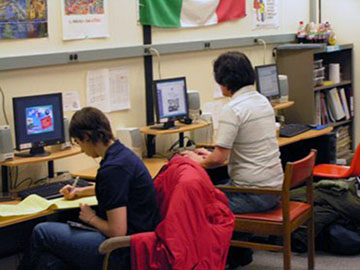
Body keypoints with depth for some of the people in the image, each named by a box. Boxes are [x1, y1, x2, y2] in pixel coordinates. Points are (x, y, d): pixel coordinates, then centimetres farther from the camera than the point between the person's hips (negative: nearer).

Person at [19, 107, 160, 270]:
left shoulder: (112, 168, -23)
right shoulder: (121, 152, 8)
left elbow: (117, 232, -23)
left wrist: (92, 218, -5)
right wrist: (81, 192, 34)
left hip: (124, 255, -9)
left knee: (41, 233, 0)